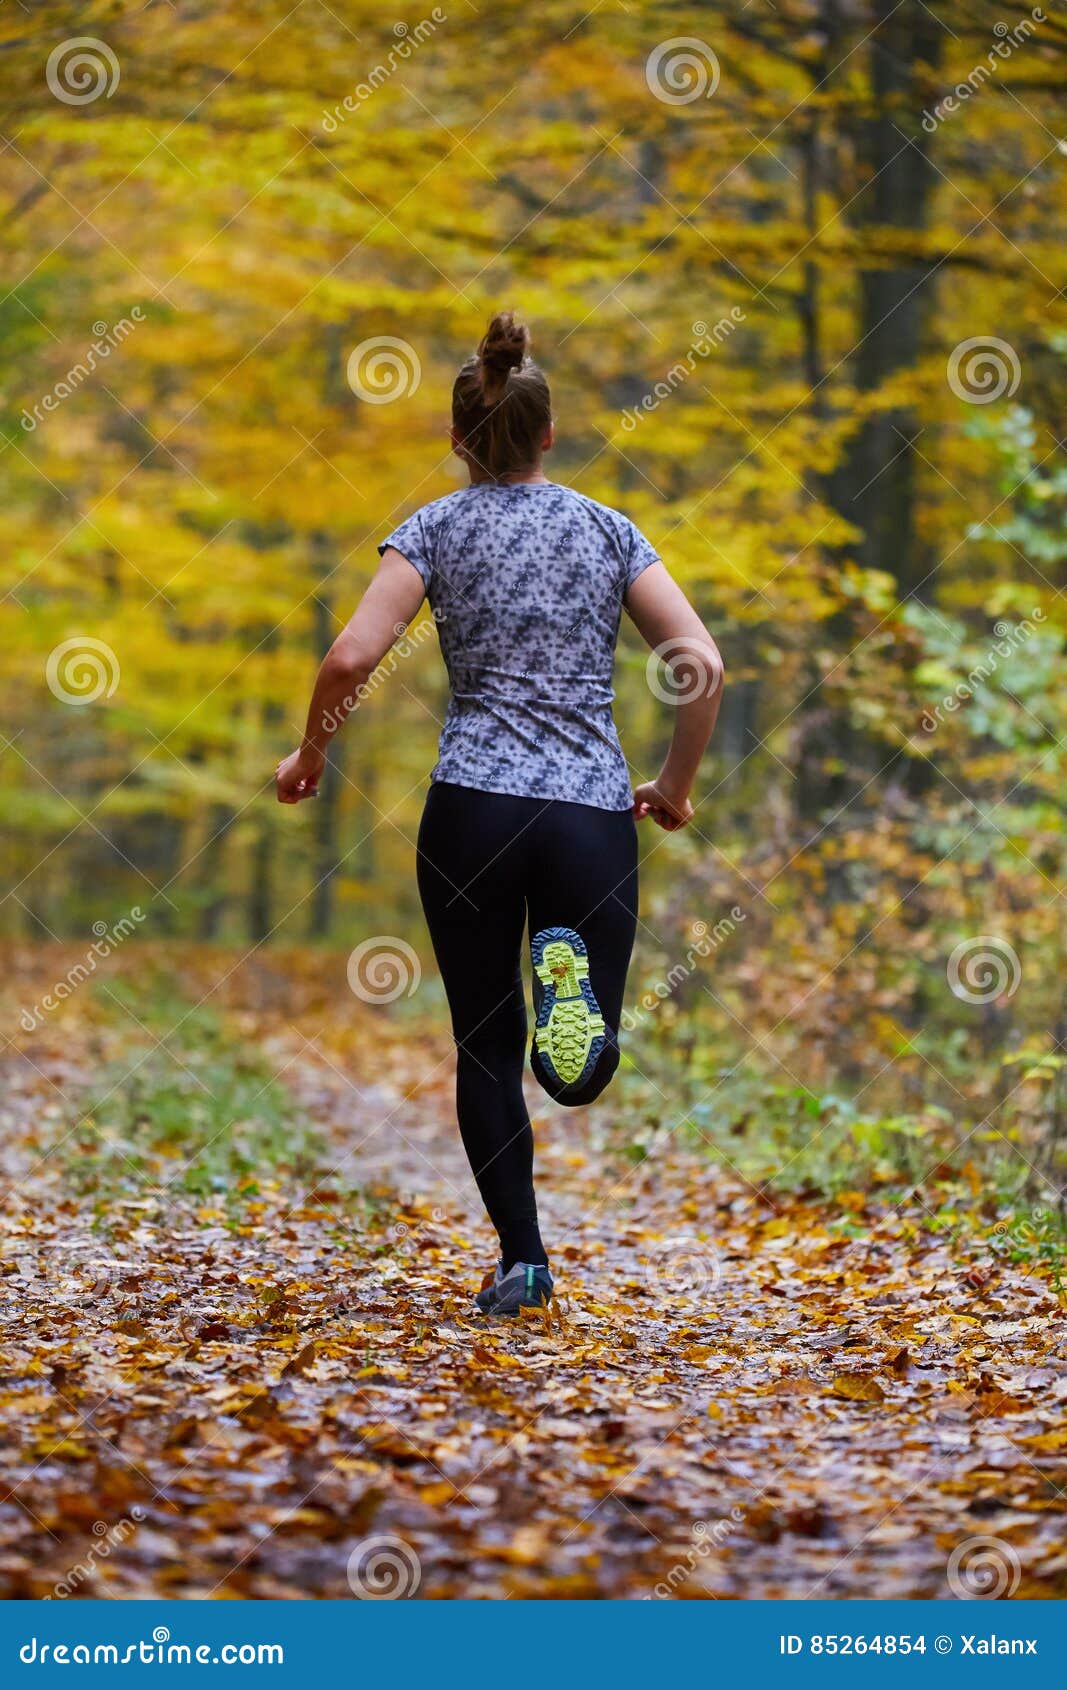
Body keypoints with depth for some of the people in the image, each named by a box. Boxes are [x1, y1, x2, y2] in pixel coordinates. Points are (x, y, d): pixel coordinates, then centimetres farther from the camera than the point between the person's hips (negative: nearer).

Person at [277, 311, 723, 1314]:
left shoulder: (437, 528, 4)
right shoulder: (609, 529, 10)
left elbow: (352, 656, -8)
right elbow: (701, 666, 2)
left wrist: (309, 759, 8)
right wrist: (676, 786, 15)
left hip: (474, 808, -1)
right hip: (594, 811, 1)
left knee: (486, 1045, 11)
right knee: (579, 1076, 7)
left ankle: (521, 1260, 4)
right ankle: (570, 980, -28)